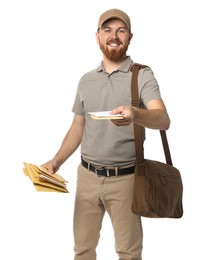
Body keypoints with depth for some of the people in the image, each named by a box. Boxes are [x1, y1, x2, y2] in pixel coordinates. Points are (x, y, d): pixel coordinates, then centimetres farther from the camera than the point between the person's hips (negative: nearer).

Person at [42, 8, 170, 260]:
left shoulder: (143, 75, -7)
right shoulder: (86, 80, 8)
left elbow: (163, 120, -22)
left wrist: (135, 114, -43)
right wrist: (56, 161, 2)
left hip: (124, 179, -4)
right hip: (87, 176, 4)